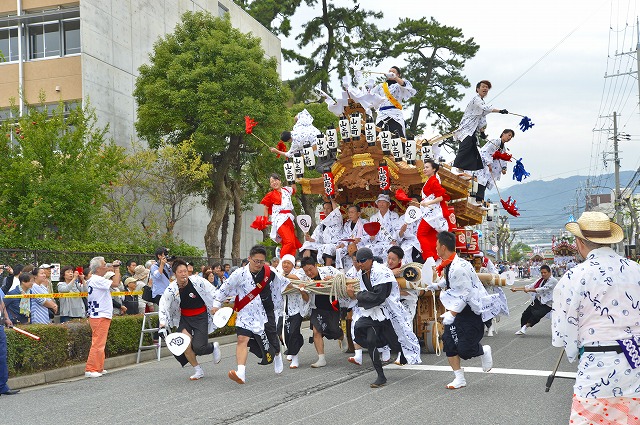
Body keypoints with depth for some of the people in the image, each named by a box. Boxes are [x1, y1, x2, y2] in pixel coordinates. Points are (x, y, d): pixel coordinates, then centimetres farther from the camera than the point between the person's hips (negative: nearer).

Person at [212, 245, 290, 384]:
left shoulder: (270, 272, -6)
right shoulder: (240, 274, -12)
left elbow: (284, 283, 15)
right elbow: (225, 288, -1)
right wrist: (217, 304, 1)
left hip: (265, 313, 2)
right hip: (246, 314, -2)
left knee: (272, 340, 13)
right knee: (242, 339, -20)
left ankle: (277, 356, 51)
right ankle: (241, 373, -28)